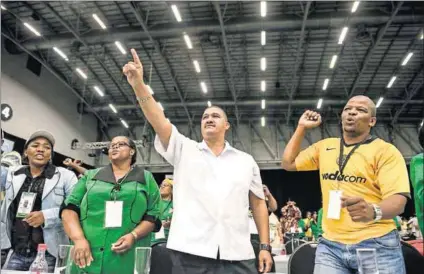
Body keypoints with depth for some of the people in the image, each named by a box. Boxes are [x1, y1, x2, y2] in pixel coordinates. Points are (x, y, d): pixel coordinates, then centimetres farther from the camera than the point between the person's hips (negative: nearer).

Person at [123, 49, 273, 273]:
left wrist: (265, 246, 6)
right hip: (190, 253, -1)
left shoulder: (246, 161, 13)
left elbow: (258, 204, 13)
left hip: (237, 256, 1)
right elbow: (159, 121, -5)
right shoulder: (184, 150, 10)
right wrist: (138, 85, -18)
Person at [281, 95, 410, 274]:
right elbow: (288, 163, 17)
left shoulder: (386, 151, -4)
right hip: (330, 245, 4)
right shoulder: (324, 147, 11)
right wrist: (301, 128, 11)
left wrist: (373, 211, -37)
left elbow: (398, 199, -15)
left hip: (377, 244, -3)